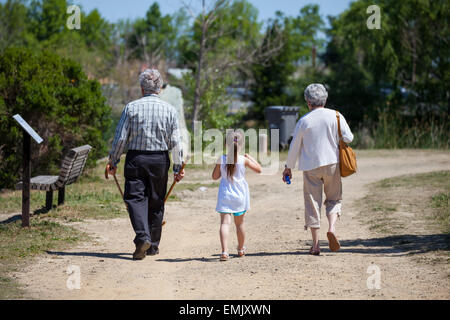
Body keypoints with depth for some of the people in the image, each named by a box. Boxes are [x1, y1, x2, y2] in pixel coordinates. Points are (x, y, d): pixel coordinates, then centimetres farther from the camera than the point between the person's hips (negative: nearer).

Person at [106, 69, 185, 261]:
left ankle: (143, 237, -23)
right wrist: (178, 167, 7)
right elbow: (175, 142, 0)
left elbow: (121, 138, -4)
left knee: (135, 198, -1)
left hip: (136, 159, -2)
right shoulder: (169, 110, 0)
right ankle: (153, 245, 19)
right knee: (156, 202, 11)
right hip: (160, 160, 2)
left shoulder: (131, 108, -3)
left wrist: (113, 161, 6)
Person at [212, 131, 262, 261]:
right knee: (240, 223, 17)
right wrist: (250, 158, 13)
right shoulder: (243, 160, -10)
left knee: (225, 222, -7)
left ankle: (224, 251, -23)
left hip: (225, 196, -1)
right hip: (240, 196, 1)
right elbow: (259, 169, 2)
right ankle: (241, 249, 33)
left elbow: (215, 176, 2)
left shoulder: (221, 160, -9)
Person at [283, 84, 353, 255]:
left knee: (312, 203, 5)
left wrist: (288, 167, 14)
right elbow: (348, 138, -2)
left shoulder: (304, 121, -4)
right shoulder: (335, 116, -2)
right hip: (332, 163, 1)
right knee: (334, 199, 15)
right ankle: (332, 227, -12)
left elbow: (295, 146, 2)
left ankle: (315, 243, 3)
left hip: (311, 167, -1)